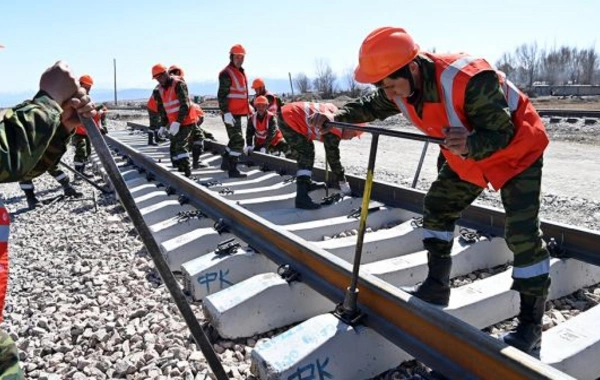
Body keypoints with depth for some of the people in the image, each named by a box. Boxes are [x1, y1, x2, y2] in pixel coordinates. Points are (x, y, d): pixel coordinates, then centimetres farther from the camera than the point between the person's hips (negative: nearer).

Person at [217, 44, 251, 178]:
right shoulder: (226, 73, -12)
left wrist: (247, 108, 26)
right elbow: (222, 95, -18)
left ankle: (225, 163, 32)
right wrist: (226, 113, -25)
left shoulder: (240, 72, 18)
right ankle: (233, 169, -8)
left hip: (238, 112, 10)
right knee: (238, 140, -12)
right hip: (230, 114, -10)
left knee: (235, 139, 18)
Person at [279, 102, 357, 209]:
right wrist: (344, 187, -4)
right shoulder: (334, 131, -16)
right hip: (290, 117, -10)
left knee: (306, 152, 20)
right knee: (307, 154, -14)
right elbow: (333, 158, -12)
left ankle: (306, 182, 35)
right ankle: (301, 197, -21)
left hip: (288, 111, 10)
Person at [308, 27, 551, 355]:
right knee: (437, 207, 8)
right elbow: (372, 106, 4)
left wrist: (469, 145, -53)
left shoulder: (469, 80, -39)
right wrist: (337, 116, -12)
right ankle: (437, 287, 23)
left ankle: (530, 326, 2)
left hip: (516, 149, -7)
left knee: (522, 232, -13)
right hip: (466, 157, 8)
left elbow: (501, 133, -33)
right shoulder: (402, 85, -15)